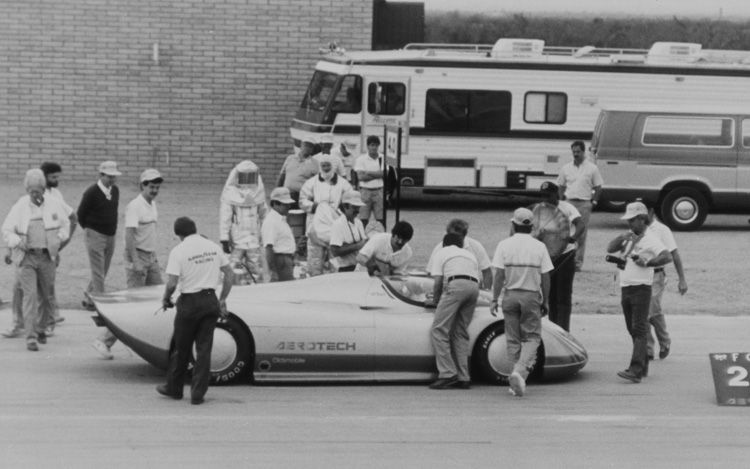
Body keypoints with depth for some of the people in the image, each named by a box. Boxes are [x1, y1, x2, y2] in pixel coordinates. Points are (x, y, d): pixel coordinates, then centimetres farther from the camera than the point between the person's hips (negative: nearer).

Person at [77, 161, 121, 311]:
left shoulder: (115, 190, 6)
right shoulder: (91, 192, -13)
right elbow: (80, 214, -4)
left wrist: (112, 230, 13)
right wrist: (89, 230, 2)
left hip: (110, 236, 7)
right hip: (95, 236, -7)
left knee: (103, 272, 11)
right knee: (98, 272, -8)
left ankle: (88, 299, 23)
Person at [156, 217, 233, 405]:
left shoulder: (178, 251, -11)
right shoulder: (213, 247, 4)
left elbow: (171, 284, -17)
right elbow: (229, 273, 9)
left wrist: (166, 299, 3)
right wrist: (222, 300, 16)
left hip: (189, 302, -4)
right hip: (210, 301, 4)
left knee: (182, 348, 12)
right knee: (204, 349, 7)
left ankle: (174, 388, 26)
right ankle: (198, 394, 7)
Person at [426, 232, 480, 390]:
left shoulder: (441, 253, 21)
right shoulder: (470, 255, 35)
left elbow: (438, 281, 8)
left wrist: (435, 300, 23)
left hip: (455, 285, -6)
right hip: (474, 287, 6)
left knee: (439, 330, -4)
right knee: (461, 333, 11)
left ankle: (447, 373, -16)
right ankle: (463, 378, 3)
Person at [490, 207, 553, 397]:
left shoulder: (504, 245, -2)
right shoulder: (539, 247, -1)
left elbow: (499, 275, -5)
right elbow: (545, 278, 0)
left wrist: (494, 299, 1)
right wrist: (546, 301, 10)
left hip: (510, 295, 1)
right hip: (531, 296, -1)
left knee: (513, 339, 10)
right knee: (532, 337, 5)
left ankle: (518, 378, 7)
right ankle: (519, 372, -17)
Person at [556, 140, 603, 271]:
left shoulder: (592, 168, 2)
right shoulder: (566, 168, 10)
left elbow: (598, 188, 6)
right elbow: (561, 187, 16)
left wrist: (593, 202, -2)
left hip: (584, 205, -2)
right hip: (569, 203, 2)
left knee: (581, 234, -2)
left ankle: (578, 262, 2)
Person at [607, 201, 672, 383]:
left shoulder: (650, 239, -7)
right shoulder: (628, 237, 16)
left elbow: (667, 257, -18)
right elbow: (610, 248, 9)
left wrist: (648, 263, -24)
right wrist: (622, 238, -6)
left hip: (641, 288, -8)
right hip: (625, 288, 8)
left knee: (639, 330, -13)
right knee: (633, 330, 12)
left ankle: (636, 370, -21)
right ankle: (643, 366, 21)